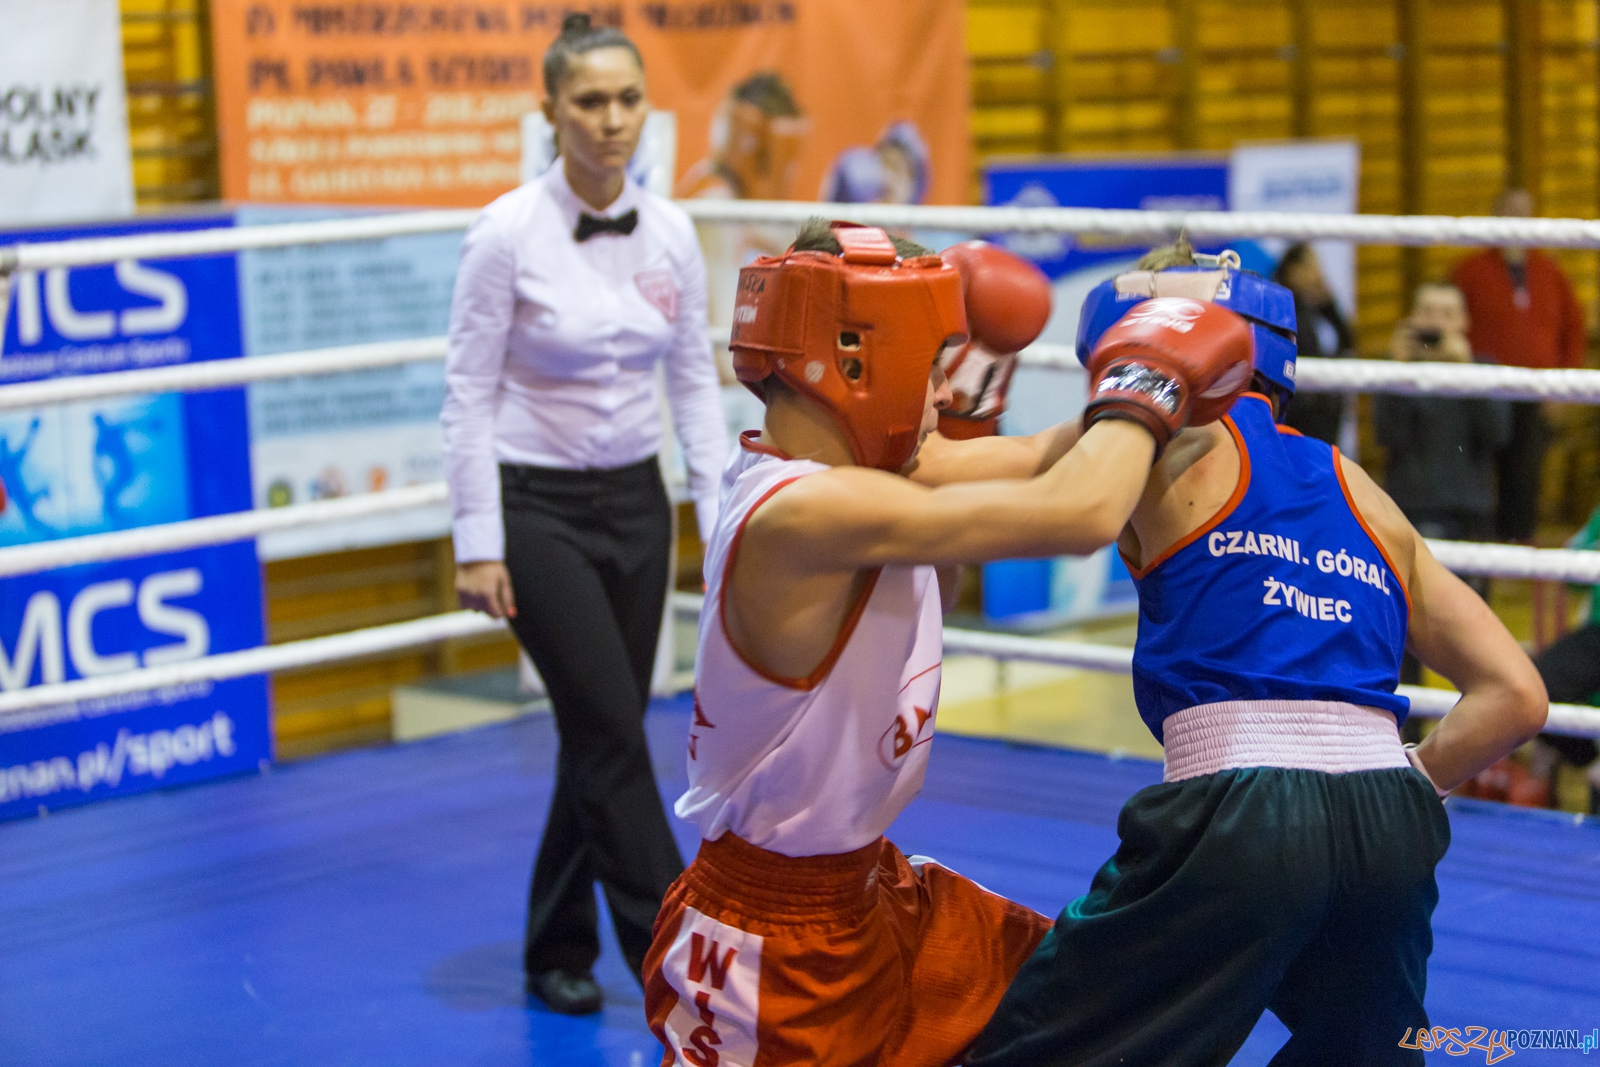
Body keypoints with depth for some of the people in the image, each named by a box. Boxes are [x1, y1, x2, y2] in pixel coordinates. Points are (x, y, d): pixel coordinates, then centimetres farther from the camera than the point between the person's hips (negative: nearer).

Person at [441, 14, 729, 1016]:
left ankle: (559, 952, 27)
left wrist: (721, 512, 1)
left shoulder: (671, 232, 1)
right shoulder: (507, 233, -13)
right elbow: (470, 394, -10)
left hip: (636, 506, 5)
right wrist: (477, 543, -13)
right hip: (539, 509, -5)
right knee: (615, 735, -9)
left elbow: (695, 382, 8)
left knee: (605, 736, 10)